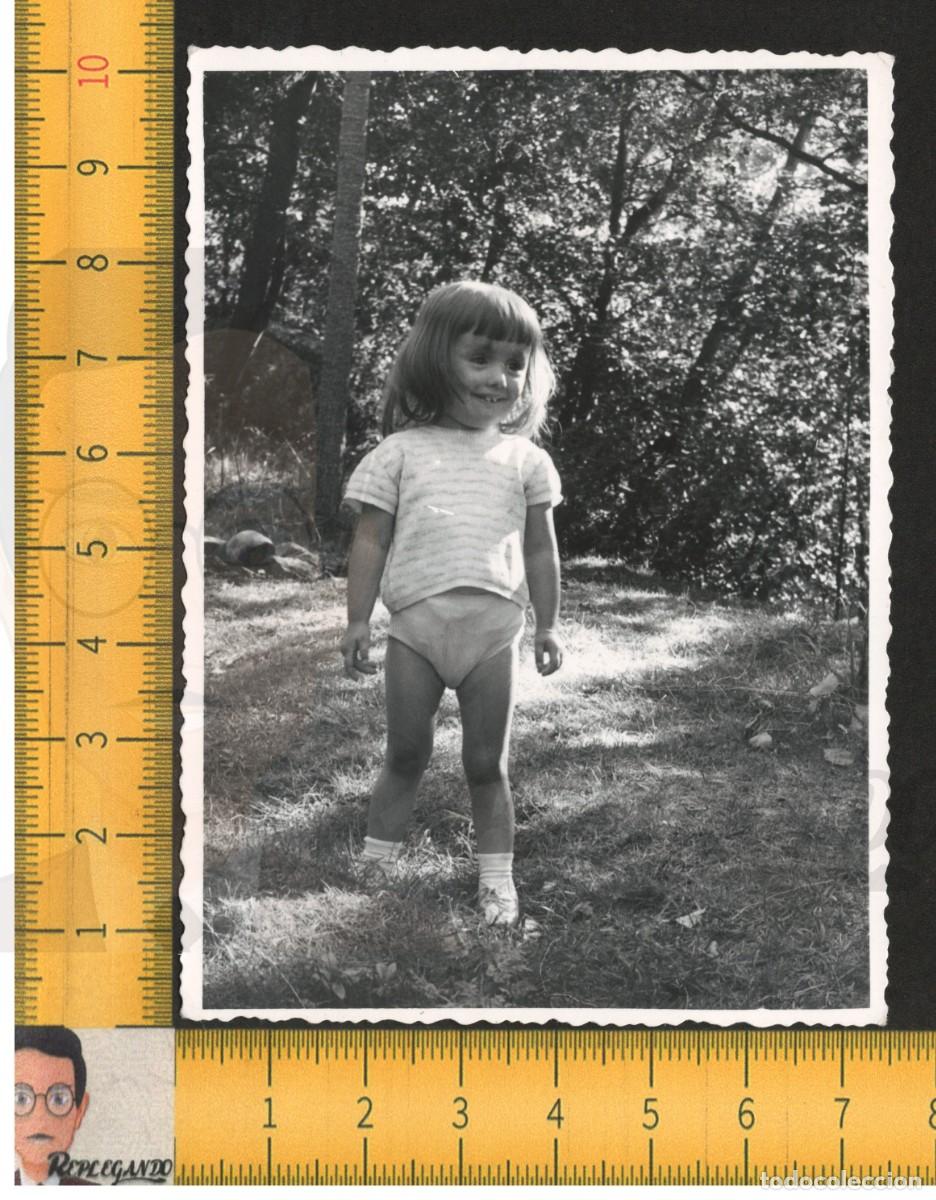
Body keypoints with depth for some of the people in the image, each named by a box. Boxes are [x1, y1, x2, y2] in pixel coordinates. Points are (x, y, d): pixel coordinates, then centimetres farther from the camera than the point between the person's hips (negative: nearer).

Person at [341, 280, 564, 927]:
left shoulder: (525, 459, 11)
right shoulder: (402, 451, 6)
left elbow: (540, 549, 15)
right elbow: (371, 541, 5)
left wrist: (548, 624, 12)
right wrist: (358, 620, 0)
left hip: (494, 626, 1)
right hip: (416, 621, -1)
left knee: (487, 762, 7)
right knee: (406, 755, 8)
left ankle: (497, 880, 15)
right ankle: (375, 868, 20)